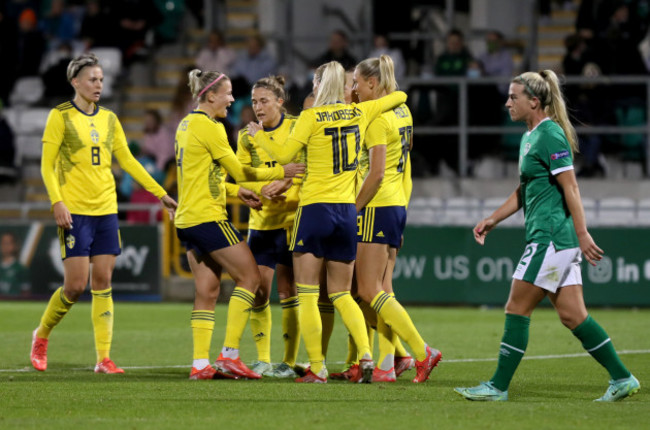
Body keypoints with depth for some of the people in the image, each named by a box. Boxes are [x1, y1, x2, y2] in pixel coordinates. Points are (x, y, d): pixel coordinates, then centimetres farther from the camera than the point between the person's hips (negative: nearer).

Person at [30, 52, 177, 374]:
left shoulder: (109, 119, 12)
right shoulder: (60, 116, -3)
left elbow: (127, 161, 18)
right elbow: (47, 165, -5)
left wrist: (161, 194, 15)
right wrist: (57, 202, -17)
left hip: (106, 209, 5)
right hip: (74, 211, -5)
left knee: (103, 283, 1)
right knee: (76, 284, -8)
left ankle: (103, 357, 1)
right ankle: (41, 337, 15)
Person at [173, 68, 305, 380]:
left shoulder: (186, 125, 15)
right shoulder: (209, 128, -12)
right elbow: (238, 171, -8)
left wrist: (237, 192, 22)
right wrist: (280, 172, 1)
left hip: (187, 219, 9)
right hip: (208, 217, -9)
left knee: (206, 291, 8)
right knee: (249, 276, -3)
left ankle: (200, 363, 3)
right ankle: (229, 355, -9)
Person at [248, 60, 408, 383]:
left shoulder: (311, 117, -8)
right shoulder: (360, 113, 6)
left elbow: (284, 155, -7)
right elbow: (399, 96, 20)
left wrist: (259, 135, 8)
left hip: (315, 209, -5)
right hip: (347, 211, 5)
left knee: (307, 295, 2)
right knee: (341, 294, 14)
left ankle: (317, 368, -3)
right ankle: (366, 354, -6)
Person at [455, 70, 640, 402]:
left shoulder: (550, 135, -12)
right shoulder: (529, 137, 18)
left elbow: (570, 188, -17)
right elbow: (524, 191, 28)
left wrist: (583, 234, -20)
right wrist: (493, 219, 24)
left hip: (552, 237, -10)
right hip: (551, 239, 10)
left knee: (517, 309, -4)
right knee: (571, 315, 7)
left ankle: (498, 387, 1)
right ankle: (622, 378, 9)